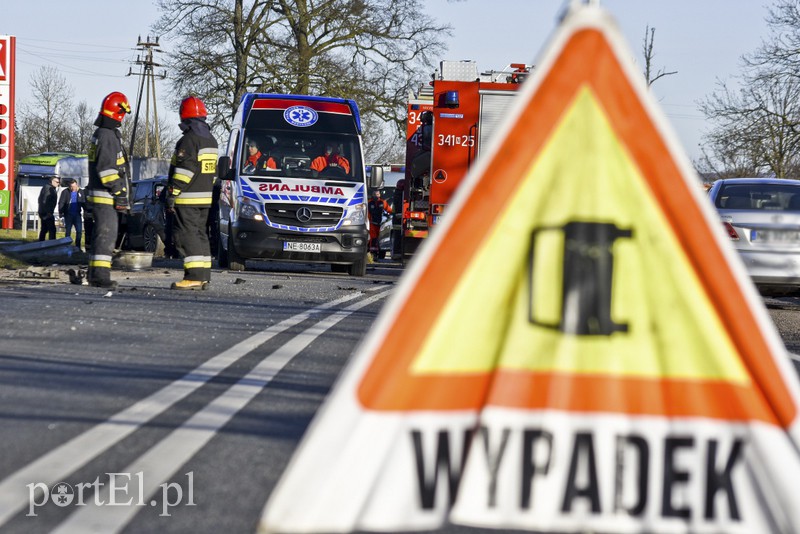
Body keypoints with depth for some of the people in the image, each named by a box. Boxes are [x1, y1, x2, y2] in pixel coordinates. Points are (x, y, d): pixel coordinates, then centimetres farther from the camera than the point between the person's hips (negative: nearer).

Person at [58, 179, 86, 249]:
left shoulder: (80, 192, 8)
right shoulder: (65, 192, 0)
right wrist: (61, 212, -12)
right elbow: (61, 203, -2)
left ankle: (77, 247, 5)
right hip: (68, 215, -2)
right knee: (68, 231, 3)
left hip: (77, 214, 2)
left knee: (79, 231, -2)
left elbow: (84, 203, 14)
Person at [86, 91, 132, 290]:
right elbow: (107, 168, -22)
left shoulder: (99, 134, 19)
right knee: (106, 234, -12)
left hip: (98, 195, 11)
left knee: (101, 234, 15)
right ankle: (100, 275, -16)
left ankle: (95, 274, 21)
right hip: (106, 197, -11)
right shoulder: (108, 136, -16)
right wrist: (119, 192, -20)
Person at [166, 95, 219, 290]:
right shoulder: (211, 140, 15)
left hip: (187, 200, -9)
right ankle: (204, 277, 14)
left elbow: (183, 171, -20)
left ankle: (194, 276, -15)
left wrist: (172, 194, -17)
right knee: (200, 234, 14)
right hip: (205, 198, 9)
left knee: (187, 235, -9)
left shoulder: (189, 140, -14)